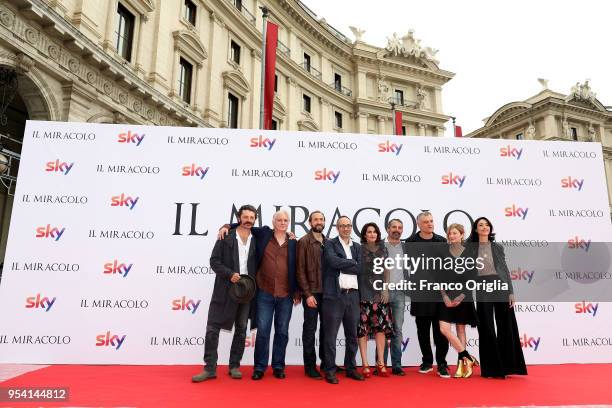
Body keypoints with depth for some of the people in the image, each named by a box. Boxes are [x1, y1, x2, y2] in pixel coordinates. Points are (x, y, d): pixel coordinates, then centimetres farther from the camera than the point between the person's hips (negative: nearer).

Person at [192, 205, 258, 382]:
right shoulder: (226, 238, -2)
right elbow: (214, 261, -5)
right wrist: (230, 274, -16)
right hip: (225, 290, -2)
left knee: (241, 330, 10)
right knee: (212, 328, -1)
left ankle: (234, 366, 23)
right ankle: (210, 368, 9)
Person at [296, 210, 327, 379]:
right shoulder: (304, 242, -4)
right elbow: (300, 270, -8)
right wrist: (308, 294, -13)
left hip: (327, 292, 5)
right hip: (312, 293, -5)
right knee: (310, 329, 3)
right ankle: (310, 366, 14)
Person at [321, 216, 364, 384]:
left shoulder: (357, 247, 15)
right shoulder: (330, 244, 2)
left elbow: (361, 268, 1)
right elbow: (334, 261, -16)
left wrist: (342, 266, -8)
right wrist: (353, 262, -4)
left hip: (353, 295, 5)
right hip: (334, 295, -5)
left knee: (352, 335, 12)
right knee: (331, 334, 1)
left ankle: (350, 367, 25)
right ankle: (330, 370, 11)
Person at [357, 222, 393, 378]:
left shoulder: (382, 249, 10)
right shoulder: (359, 249, 0)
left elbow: (386, 270, 12)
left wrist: (386, 289, 3)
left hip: (380, 293, 3)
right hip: (364, 293, -3)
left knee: (381, 326, 1)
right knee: (363, 328, -3)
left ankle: (381, 363, 10)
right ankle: (365, 364, 5)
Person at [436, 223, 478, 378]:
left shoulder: (469, 254, 1)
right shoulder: (443, 252, 3)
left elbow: (471, 278, -1)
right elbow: (439, 276, 1)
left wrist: (461, 296, -10)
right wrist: (445, 296, -9)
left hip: (463, 297, -1)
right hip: (447, 297, 1)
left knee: (461, 329, 5)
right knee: (444, 329, -9)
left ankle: (461, 363, 14)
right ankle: (468, 358, 4)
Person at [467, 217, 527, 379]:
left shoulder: (498, 247, 9)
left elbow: (505, 270, 7)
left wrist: (511, 292, 0)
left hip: (500, 288, 1)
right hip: (482, 291, -1)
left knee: (506, 326, 3)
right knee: (486, 328, 2)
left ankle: (507, 365, 15)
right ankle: (491, 368, 10)